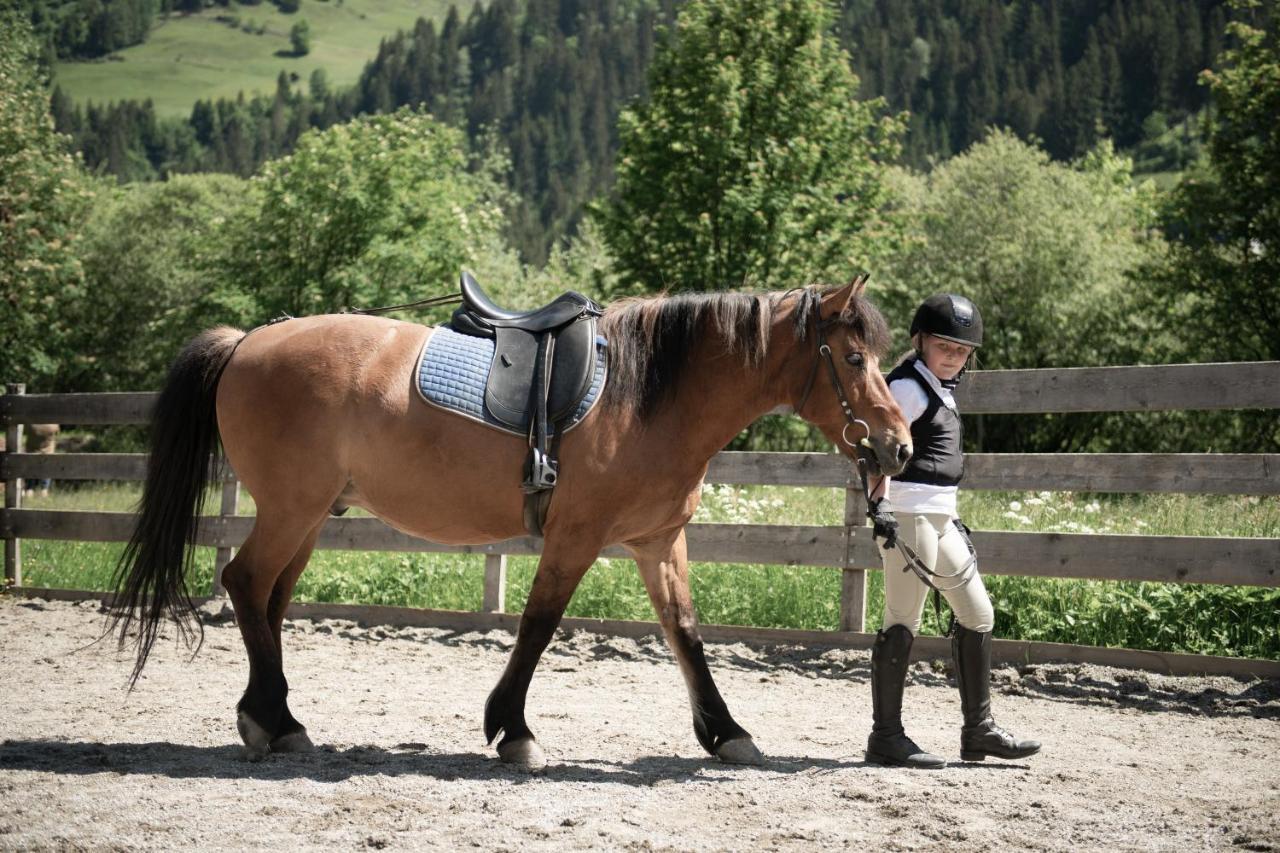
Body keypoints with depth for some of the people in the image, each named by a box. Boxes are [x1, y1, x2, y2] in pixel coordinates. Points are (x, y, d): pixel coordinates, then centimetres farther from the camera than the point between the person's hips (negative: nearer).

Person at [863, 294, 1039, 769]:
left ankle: (978, 730, 20)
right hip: (909, 515, -10)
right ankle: (886, 738, -1)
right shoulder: (908, 386, -11)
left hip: (939, 517, 10)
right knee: (903, 622, -7)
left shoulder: (939, 389, 18)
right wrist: (879, 503, -29)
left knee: (977, 614, 12)